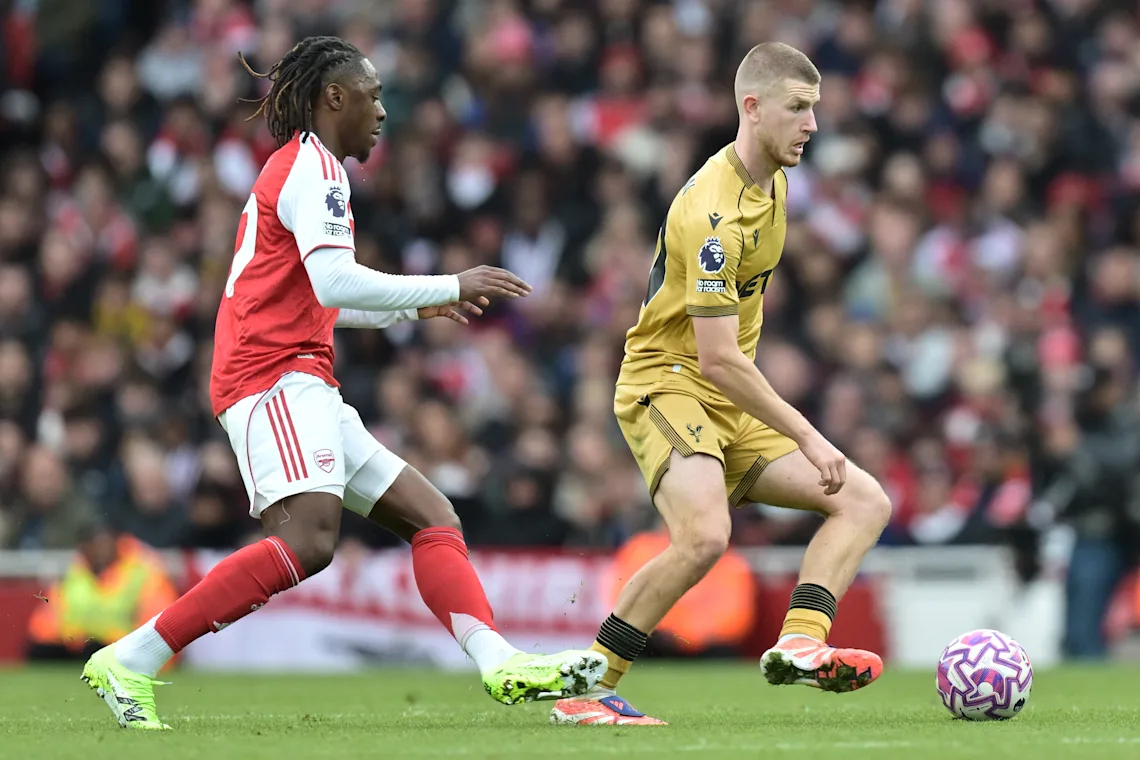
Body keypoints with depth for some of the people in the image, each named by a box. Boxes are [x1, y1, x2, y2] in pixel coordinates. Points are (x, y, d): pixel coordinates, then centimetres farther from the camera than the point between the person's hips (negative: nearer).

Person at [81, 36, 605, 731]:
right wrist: (450, 287, -10)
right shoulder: (314, 166, -5)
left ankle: (499, 662, -14)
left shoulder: (296, 167, 26)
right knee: (308, 542, -28)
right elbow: (334, 282, -18)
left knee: (432, 516, 3)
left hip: (305, 388, 11)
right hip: (278, 379, -11)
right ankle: (129, 663, -27)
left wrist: (412, 308, 31)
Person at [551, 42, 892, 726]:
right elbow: (717, 360, -26)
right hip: (667, 383, -9)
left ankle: (799, 644, -23)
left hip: (733, 405, 9)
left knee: (867, 501, -2)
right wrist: (807, 438, -25)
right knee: (704, 535, -33)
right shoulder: (714, 212, -23)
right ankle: (586, 691, -22)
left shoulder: (773, 181, 7)